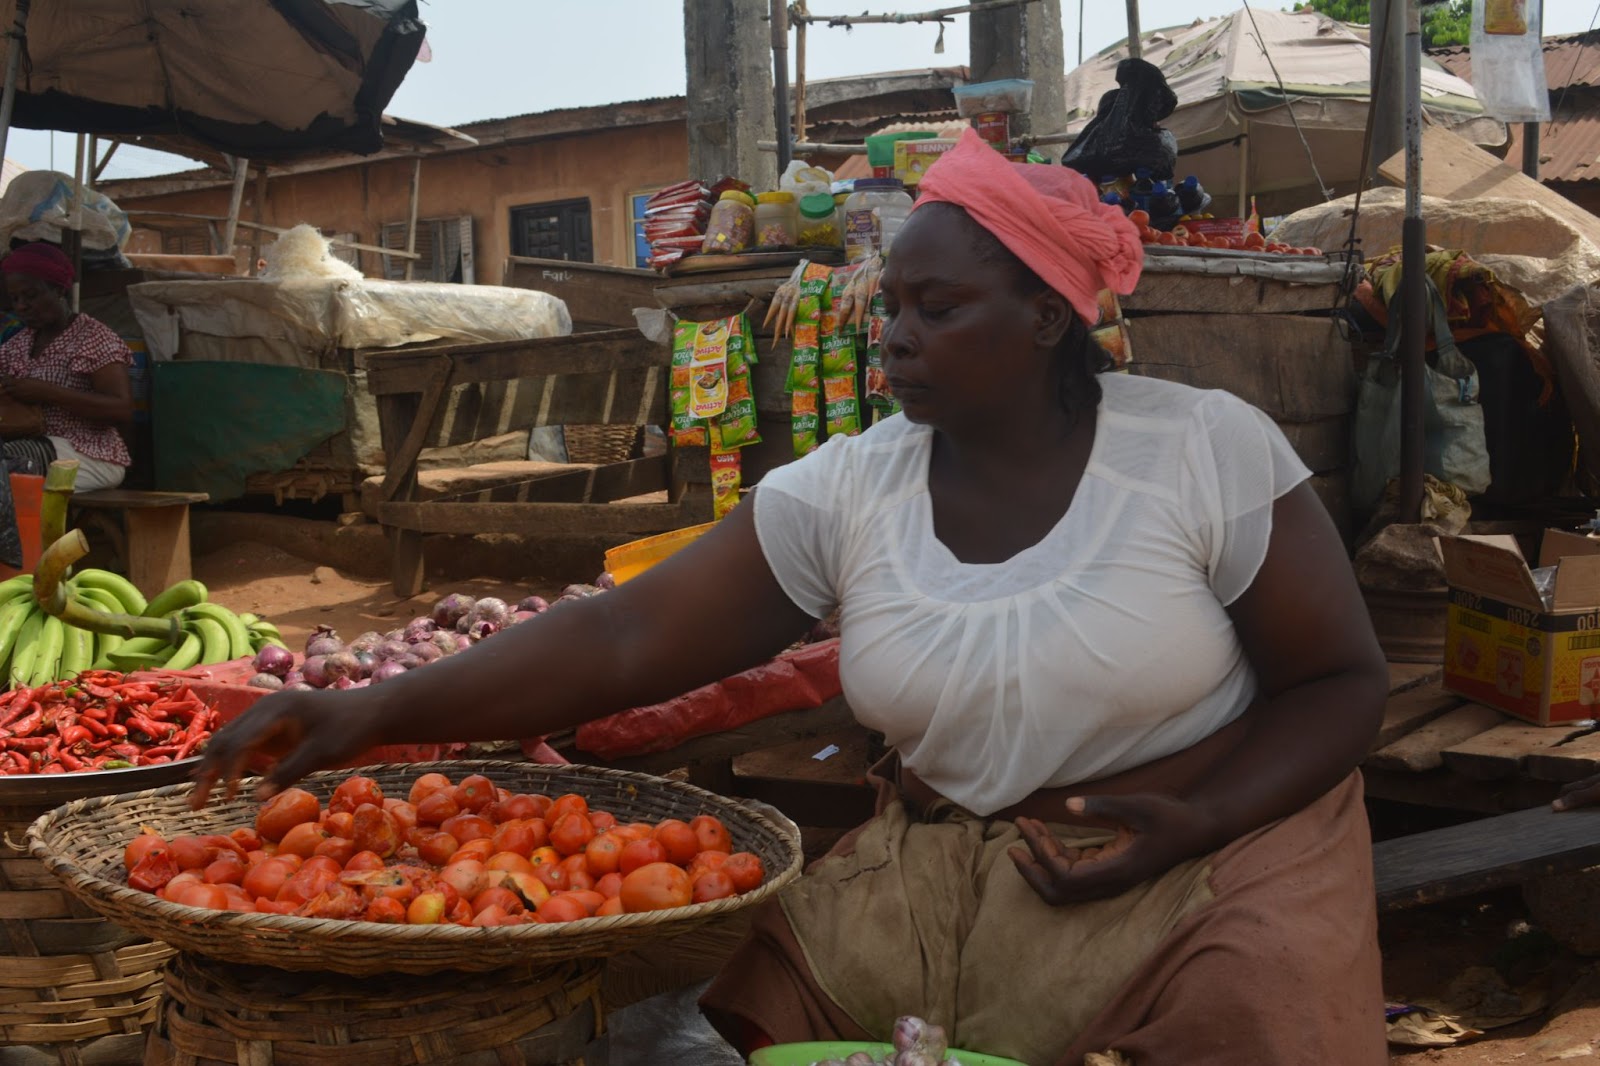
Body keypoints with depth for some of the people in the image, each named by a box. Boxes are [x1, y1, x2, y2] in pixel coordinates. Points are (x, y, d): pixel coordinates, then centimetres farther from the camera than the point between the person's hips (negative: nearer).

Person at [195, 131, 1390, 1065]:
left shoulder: (1211, 451, -9)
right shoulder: (846, 491, -4)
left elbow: (1343, 681, -2)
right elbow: (622, 636, -11)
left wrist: (1195, 820, -19)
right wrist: (383, 711, -23)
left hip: (1213, 859, -1)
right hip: (936, 871, 2)